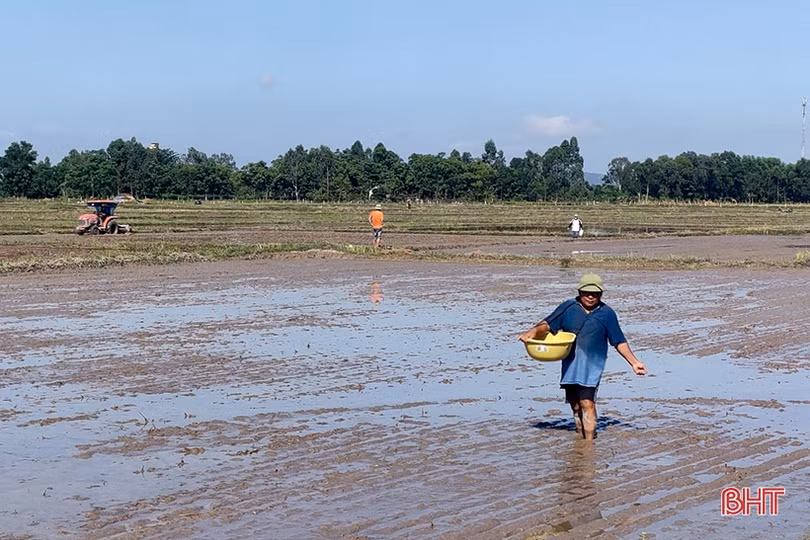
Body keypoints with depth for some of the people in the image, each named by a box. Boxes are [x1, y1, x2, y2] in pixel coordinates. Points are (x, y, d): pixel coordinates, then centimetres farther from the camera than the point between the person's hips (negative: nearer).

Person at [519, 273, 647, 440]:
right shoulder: (568, 308, 5)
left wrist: (634, 362, 3)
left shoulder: (607, 314, 4)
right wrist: (533, 331, -18)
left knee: (587, 403, -15)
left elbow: (619, 342, 7)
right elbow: (547, 325, 2)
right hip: (570, 367, 3)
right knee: (575, 406, 10)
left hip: (592, 368, -3)